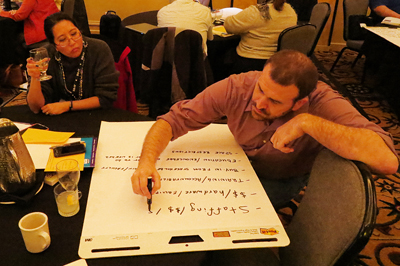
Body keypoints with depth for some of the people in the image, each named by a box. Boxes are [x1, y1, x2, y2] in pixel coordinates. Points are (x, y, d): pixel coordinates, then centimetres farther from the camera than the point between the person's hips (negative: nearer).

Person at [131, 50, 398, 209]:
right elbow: (173, 120, -24)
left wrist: (308, 123, -49)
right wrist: (147, 161, -42)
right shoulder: (236, 88, -28)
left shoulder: (320, 102, -34)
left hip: (281, 181, -3)